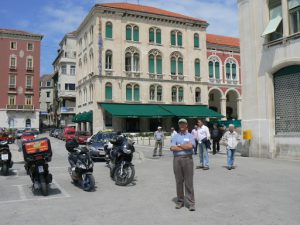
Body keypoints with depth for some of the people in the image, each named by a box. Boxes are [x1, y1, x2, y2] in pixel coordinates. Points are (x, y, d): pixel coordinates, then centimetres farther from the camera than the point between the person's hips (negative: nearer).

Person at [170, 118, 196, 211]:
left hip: (187, 159, -2)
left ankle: (191, 203, 2)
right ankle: (180, 201, 17)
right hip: (177, 159, 2)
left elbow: (190, 146, -11)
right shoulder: (175, 136, 12)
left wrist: (179, 145, -3)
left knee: (189, 182, -2)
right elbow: (172, 148, -4)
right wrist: (185, 147, -6)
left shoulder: (190, 136, 9)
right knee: (179, 181, 7)